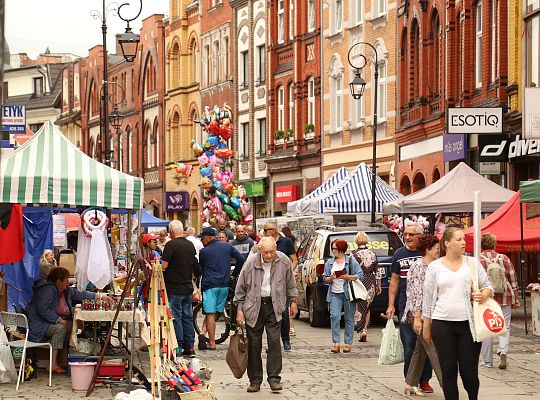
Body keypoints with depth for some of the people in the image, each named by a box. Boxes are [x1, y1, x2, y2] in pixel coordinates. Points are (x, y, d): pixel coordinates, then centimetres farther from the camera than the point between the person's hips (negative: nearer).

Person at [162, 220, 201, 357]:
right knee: (188, 317, 11)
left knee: (176, 317, -2)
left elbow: (164, 266, -18)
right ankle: (190, 347, 13)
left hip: (174, 288, -7)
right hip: (188, 288, 7)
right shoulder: (190, 245, 9)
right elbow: (196, 267, 16)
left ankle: (178, 348, -2)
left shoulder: (171, 245, -13)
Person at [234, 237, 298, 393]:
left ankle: (274, 378, -2)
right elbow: (241, 288, -2)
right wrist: (239, 309, -3)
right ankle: (255, 380, 11)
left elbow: (290, 283, 11)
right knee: (254, 343, 2)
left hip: (274, 305, 0)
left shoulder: (284, 261, -6)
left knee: (274, 341, -8)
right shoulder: (251, 262, -11)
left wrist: (293, 300, 14)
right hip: (254, 306, 0)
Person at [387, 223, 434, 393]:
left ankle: (424, 380, 11)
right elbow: (394, 280, 13)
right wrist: (391, 305, 8)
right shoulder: (399, 254, 9)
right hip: (405, 306, 1)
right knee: (409, 345, 1)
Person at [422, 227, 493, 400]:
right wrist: (426, 327, 8)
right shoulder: (434, 267, 5)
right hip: (442, 325, 0)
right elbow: (428, 298, 8)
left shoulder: (472, 263, 7)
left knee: (469, 372, 0)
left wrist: (484, 295, -11)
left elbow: (487, 287, 12)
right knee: (449, 371, 3)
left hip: (469, 325, 0)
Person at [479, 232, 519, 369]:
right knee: (504, 326, 9)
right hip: (504, 298, 1)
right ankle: (503, 351, -15)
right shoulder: (504, 259, 2)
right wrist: (515, 299, 14)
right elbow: (513, 280, 6)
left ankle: (487, 361, 10)